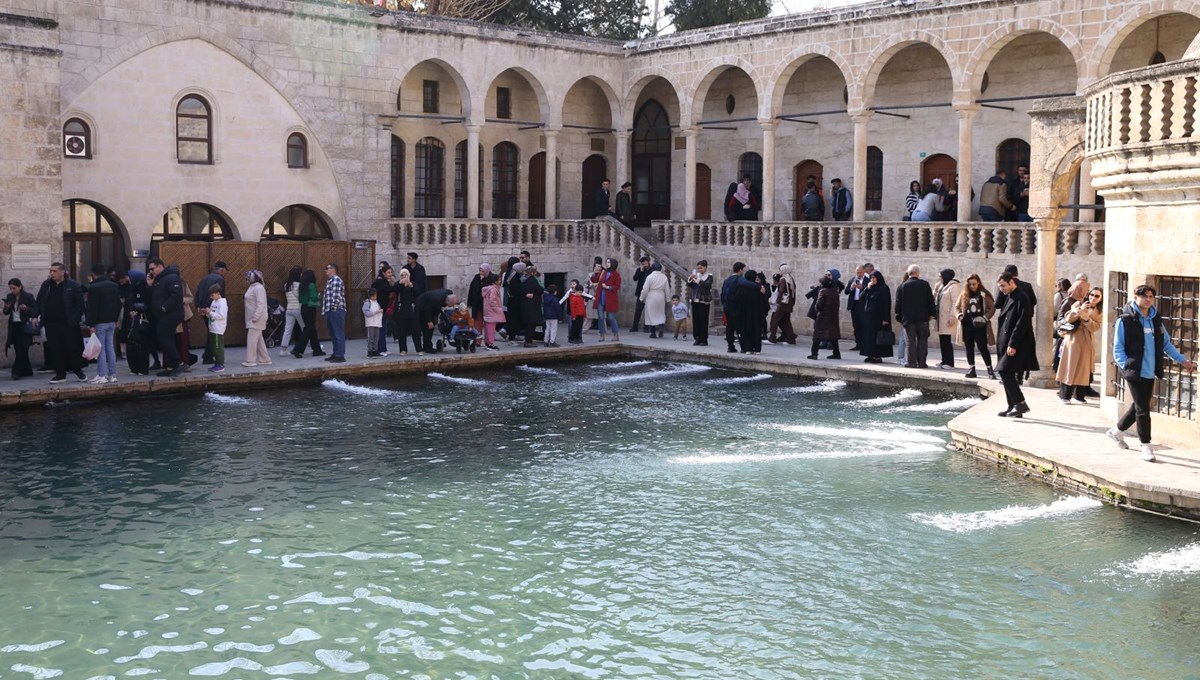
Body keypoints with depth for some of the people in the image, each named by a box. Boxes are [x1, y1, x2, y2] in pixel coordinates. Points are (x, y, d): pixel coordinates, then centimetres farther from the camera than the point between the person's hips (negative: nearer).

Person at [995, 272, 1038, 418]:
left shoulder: (1021, 298, -13)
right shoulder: (1010, 297, 15)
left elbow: (1022, 323, -19)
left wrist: (1012, 345, -21)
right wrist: (1002, 344, 12)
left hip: (1017, 345, -10)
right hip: (1007, 343, 10)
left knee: (1005, 371, -15)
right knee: (1006, 373, 9)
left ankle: (1020, 403, -11)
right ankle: (1013, 407, 14)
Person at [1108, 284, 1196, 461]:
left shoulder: (1156, 320, 10)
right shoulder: (1126, 320, -7)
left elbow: (1166, 344, 18)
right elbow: (1118, 349, -6)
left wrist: (1182, 359, 11)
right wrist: (1126, 367, -16)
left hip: (1150, 373, 6)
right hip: (1134, 372, -6)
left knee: (1139, 406, 16)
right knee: (1142, 409, -5)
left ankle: (1117, 431, 37)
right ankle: (1146, 446, 4)